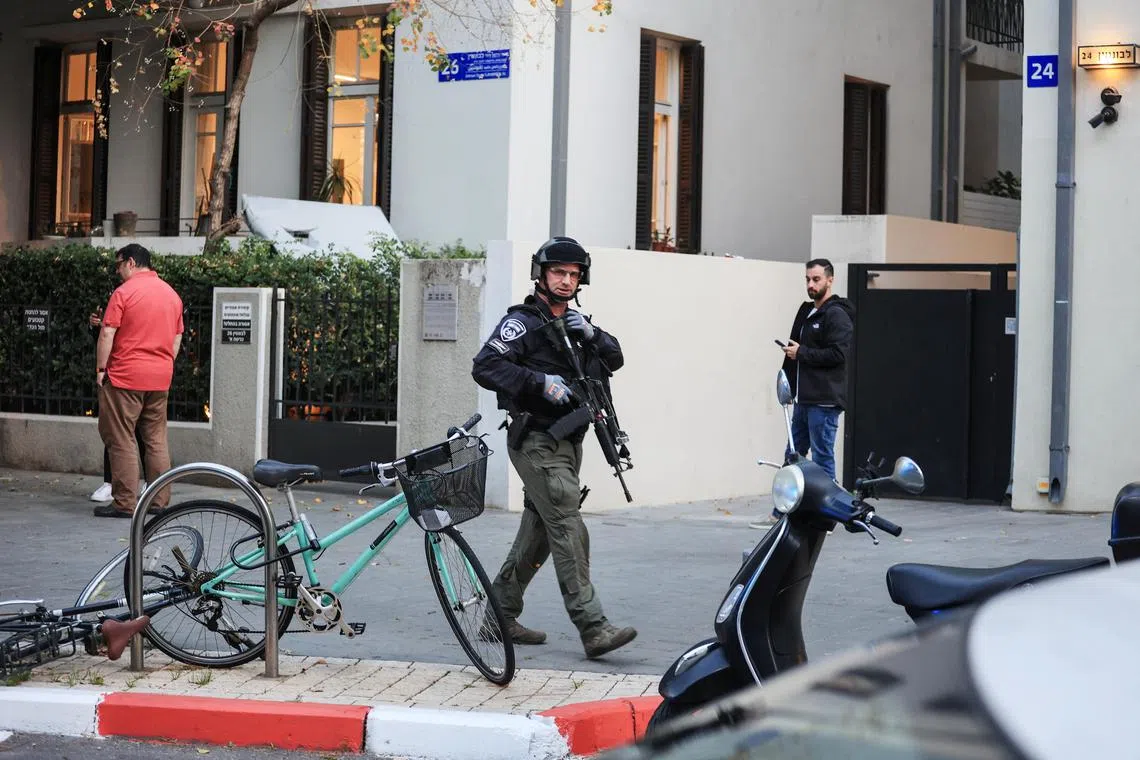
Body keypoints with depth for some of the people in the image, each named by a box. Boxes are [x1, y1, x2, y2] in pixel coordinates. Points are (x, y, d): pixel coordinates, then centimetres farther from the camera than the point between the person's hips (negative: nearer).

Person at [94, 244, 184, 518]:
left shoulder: (124, 292, -8)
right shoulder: (172, 294, 12)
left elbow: (107, 334, -12)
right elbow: (177, 339, 16)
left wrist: (101, 369, -4)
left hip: (125, 375, -6)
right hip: (160, 378, 6)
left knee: (121, 441, -2)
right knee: (156, 439, 10)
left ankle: (125, 503, -3)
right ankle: (160, 501, 10)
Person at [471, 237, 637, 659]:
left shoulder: (573, 324, 19)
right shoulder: (523, 322, -6)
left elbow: (615, 360, 11)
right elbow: (485, 366, -18)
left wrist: (591, 335, -8)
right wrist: (541, 382, -25)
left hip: (567, 442, 9)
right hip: (537, 443, -9)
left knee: (539, 532, 12)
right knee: (569, 528, -16)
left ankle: (499, 614, 22)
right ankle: (593, 628, -22)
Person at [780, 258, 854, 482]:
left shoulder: (837, 315, -10)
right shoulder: (806, 311, 18)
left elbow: (838, 354, -19)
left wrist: (801, 353, -13)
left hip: (824, 402, -9)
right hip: (804, 398, 9)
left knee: (822, 458, -5)